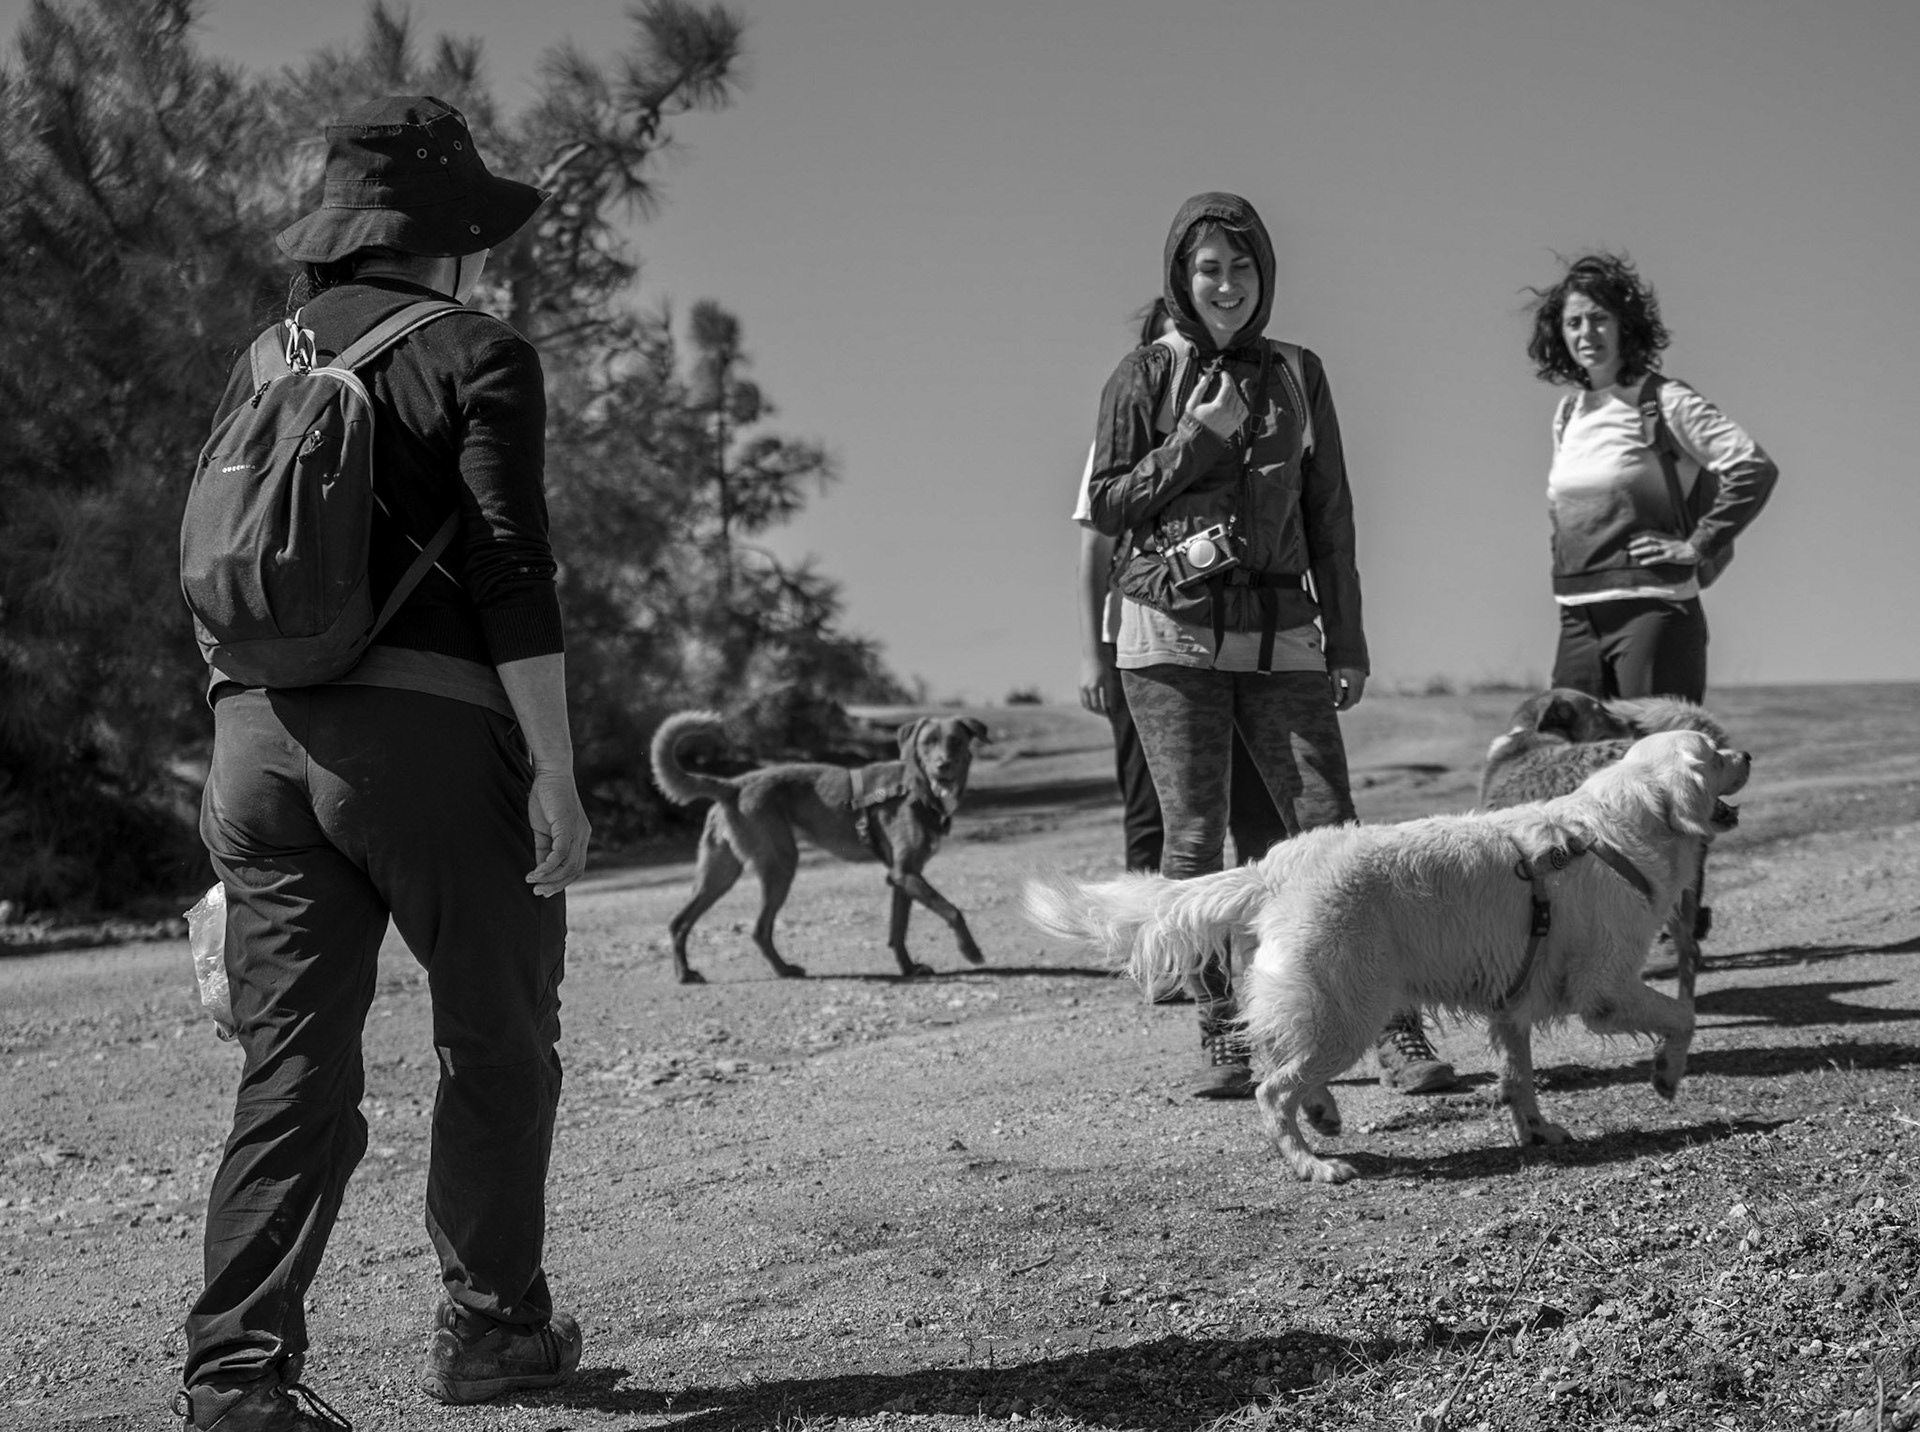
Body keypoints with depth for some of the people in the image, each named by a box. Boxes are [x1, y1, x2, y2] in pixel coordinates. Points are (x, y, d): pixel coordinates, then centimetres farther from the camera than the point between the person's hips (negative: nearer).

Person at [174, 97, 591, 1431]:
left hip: (262, 736, 6)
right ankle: (489, 1324, 22)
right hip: (427, 731, -5)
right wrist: (555, 772, -11)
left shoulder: (264, 360, 16)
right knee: (499, 1043, 12)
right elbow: (510, 572, -12)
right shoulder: (478, 354, -4)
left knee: (295, 1067, 4)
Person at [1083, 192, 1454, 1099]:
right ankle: (1222, 1041, 6)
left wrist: (1347, 642, 9)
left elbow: (1329, 516, 13)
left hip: (1279, 635, 2)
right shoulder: (1146, 376, 4)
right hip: (1172, 634, -1)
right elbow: (1104, 505, 2)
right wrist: (1196, 441, -9)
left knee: (1331, 833, -5)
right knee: (1193, 840, -2)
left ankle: (1397, 1033, -5)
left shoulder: (1298, 377, 11)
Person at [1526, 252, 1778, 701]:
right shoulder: (1567, 412, 14)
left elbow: (1755, 467, -14)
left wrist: (1698, 545, -13)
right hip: (1577, 621, 7)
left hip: (1652, 609, -7)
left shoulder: (1666, 401, -6)